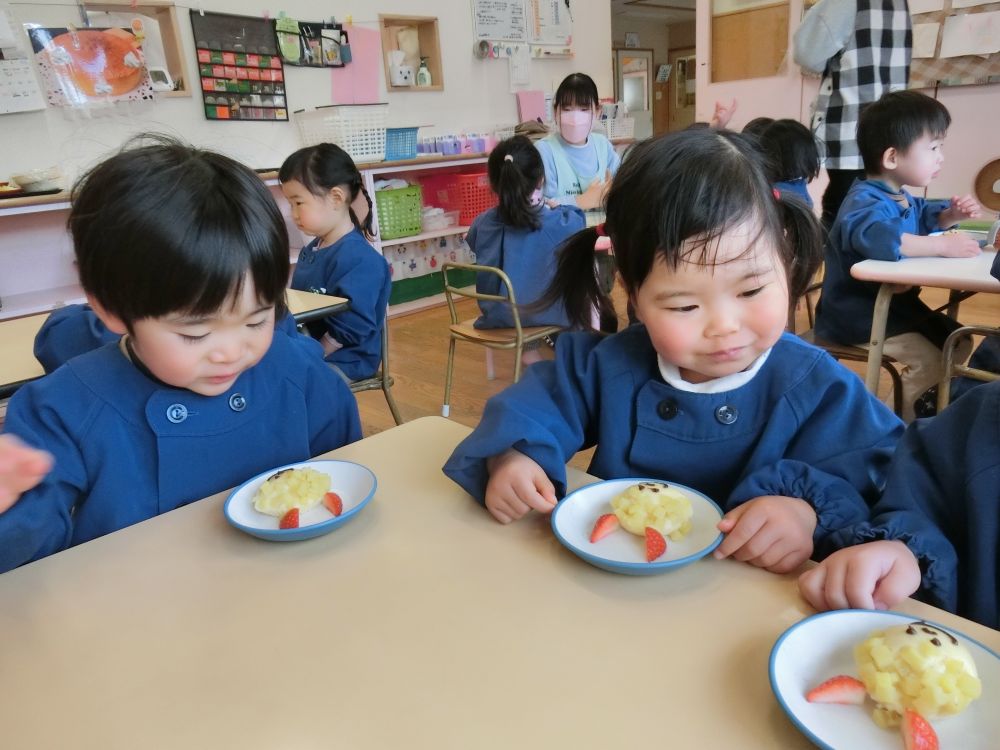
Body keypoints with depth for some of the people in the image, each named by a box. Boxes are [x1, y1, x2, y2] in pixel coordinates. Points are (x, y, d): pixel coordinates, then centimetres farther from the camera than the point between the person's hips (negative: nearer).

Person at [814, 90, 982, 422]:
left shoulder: (903, 198, 10)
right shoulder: (866, 202, -25)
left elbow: (925, 216, 34)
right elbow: (878, 238, -49)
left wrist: (951, 214, 11)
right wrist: (944, 245, -41)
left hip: (895, 302, 11)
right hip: (858, 313, -11)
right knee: (930, 361, -22)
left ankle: (920, 405, 35)